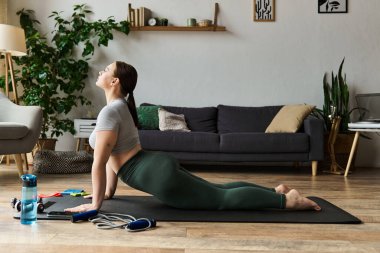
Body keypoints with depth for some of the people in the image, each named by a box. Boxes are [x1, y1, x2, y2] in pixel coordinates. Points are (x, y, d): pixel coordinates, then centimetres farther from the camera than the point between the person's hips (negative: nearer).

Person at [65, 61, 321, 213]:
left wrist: (95, 203, -11)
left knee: (222, 198, -6)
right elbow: (115, 154, 22)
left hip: (159, 175, -9)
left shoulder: (110, 111, -15)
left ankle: (288, 200, -3)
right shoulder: (120, 106, 15)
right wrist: (108, 191, 25)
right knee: (218, 188, 16)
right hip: (160, 164, 9)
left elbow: (99, 162, -18)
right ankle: (277, 191, 19)